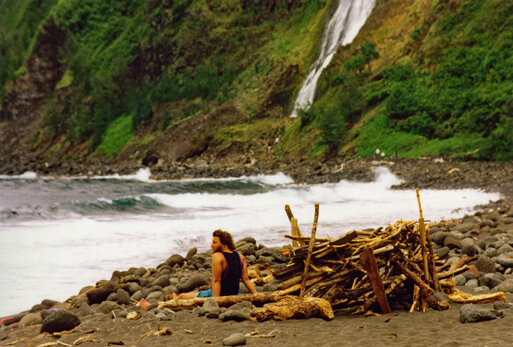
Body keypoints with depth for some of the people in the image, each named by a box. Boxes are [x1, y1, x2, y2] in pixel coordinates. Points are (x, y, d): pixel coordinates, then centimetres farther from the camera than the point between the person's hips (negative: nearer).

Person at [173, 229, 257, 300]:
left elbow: (216, 281, -26)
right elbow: (246, 279, -4)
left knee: (182, 296, 12)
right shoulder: (240, 257, 1)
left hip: (218, 295, -8)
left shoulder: (217, 257, -21)